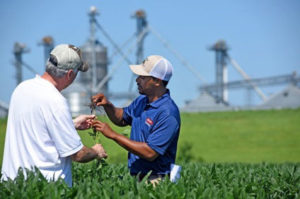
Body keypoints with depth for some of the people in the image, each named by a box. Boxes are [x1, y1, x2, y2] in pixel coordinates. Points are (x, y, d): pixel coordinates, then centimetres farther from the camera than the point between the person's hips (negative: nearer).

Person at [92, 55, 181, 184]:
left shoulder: (168, 114, -17)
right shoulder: (142, 100, 11)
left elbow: (150, 153, -22)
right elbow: (122, 119, 30)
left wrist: (113, 135, -17)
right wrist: (107, 105, 7)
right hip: (136, 176, 8)